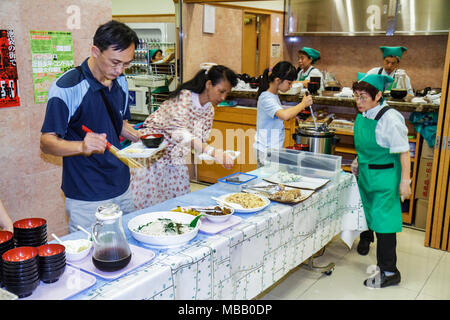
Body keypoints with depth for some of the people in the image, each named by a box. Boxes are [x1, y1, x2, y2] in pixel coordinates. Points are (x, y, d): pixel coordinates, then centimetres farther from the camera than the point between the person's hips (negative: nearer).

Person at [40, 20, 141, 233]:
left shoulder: (121, 82, 5)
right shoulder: (66, 88, -16)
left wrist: (138, 136, -2)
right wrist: (82, 146, -34)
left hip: (122, 190, 7)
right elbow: (46, 142, -15)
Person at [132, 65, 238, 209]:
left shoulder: (209, 110, 2)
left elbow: (200, 141, 3)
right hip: (152, 148, -7)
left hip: (175, 158, 7)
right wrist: (213, 151, -46)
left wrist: (221, 154, -16)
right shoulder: (184, 96, -22)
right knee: (150, 204, -4)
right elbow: (180, 133, -36)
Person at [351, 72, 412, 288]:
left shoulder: (390, 118, -23)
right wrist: (359, 161, 11)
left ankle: (389, 272, 6)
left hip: (384, 176, -8)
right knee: (365, 207, 27)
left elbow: (403, 151, -21)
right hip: (365, 173, 8)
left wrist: (405, 180, -21)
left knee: (383, 221, -5)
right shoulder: (362, 115, 1)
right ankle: (366, 237, 57)